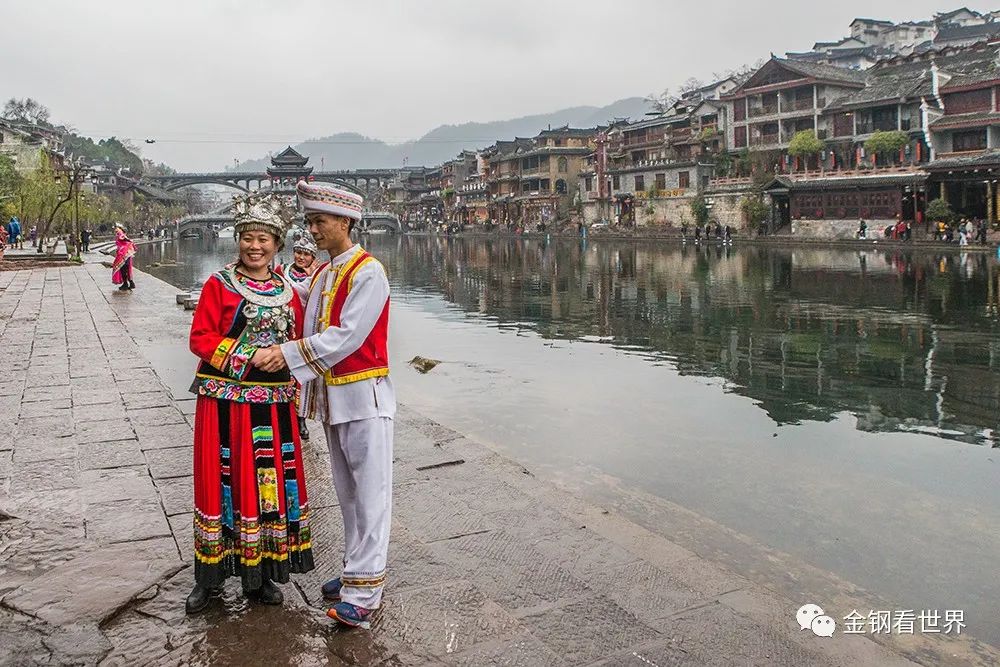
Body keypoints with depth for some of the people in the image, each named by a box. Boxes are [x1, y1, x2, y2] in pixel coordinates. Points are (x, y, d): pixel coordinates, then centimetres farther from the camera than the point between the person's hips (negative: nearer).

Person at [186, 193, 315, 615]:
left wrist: (296, 398, 5)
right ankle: (210, 577, 19)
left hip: (273, 405, 4)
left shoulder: (287, 291, 10)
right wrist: (250, 356, -16)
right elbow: (200, 339, -7)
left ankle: (260, 575, 23)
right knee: (221, 481, 3)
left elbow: (297, 346, 14)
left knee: (270, 482, 8)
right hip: (225, 401, -3)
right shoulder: (219, 285, -1)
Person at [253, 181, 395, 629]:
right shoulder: (321, 274, 13)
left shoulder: (368, 273, -14)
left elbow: (345, 336, -21)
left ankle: (364, 591, 2)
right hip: (331, 396, 9)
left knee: (369, 494, -3)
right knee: (347, 492, 16)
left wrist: (288, 354, -22)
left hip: (364, 395, -9)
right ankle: (356, 572, 29)